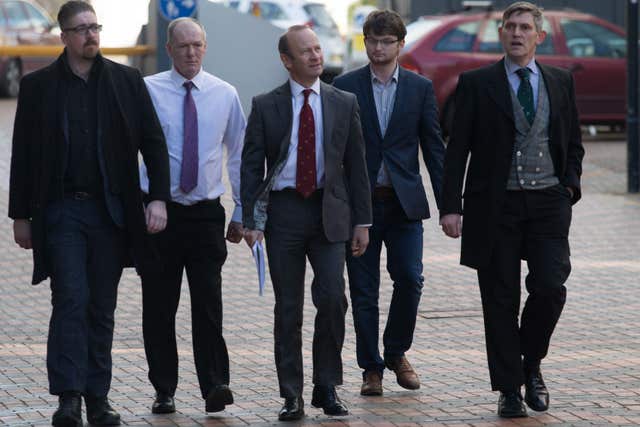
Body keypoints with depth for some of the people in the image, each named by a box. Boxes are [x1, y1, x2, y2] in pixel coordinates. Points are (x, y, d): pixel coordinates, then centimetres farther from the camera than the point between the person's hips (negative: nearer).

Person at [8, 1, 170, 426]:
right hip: (61, 211, -2)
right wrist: (21, 215, 3)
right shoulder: (39, 86, 4)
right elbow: (23, 154, 6)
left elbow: (154, 142, 6)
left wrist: (159, 199, -5)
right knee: (71, 301, -10)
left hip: (111, 212, 2)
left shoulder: (127, 81, 6)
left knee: (102, 308, 6)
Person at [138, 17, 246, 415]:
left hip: (207, 214, 1)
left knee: (208, 302, -10)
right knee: (159, 307, 3)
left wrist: (242, 214, 11)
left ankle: (215, 386, -10)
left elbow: (239, 155, 12)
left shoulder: (225, 95, 6)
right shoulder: (146, 91, -1)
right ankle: (164, 391, 12)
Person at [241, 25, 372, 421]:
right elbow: (251, 166, 3)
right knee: (289, 307, 2)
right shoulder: (265, 106, 3)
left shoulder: (344, 103, 7)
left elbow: (356, 164, 9)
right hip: (283, 210, -1)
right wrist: (250, 219, -5)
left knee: (332, 298, -9)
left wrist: (362, 220, 4)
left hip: (329, 211, 1)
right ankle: (292, 395, 8)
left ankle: (327, 388, 6)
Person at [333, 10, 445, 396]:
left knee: (410, 280, -6)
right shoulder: (345, 87, 2)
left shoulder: (420, 88, 5)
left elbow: (434, 147, 5)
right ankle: (372, 368, 11)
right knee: (363, 290, 2)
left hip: (404, 202, 0)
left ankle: (397, 352, 16)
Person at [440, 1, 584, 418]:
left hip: (548, 201, 2)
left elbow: (574, 143, 18)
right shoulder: (477, 84, 2)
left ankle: (531, 365, 15)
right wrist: (451, 206, -7)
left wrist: (570, 186, 1)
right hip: (495, 206, -1)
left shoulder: (561, 82, 10)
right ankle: (509, 389, 8)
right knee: (501, 301, 1)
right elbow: (457, 149, 0)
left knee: (551, 288, -10)